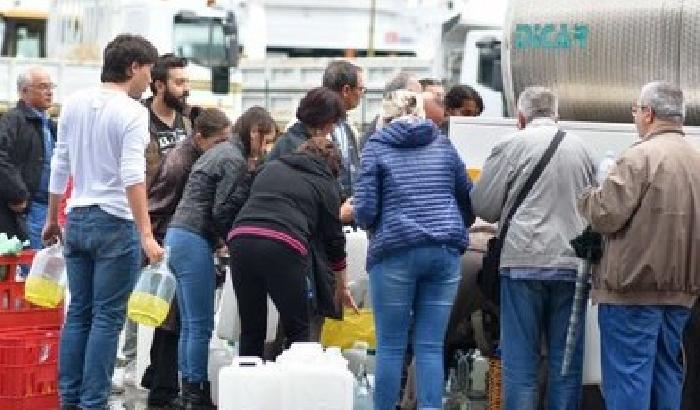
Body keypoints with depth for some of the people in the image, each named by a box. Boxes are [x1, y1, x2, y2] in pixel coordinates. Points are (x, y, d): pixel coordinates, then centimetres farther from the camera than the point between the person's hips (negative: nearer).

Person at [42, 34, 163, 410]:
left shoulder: (74, 103, 7)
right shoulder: (132, 112, -12)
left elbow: (59, 165, 12)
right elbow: (132, 176, -21)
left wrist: (52, 219, 22)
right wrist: (146, 234, -23)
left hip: (77, 220, 6)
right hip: (115, 223, -6)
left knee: (78, 313, 12)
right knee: (107, 319, -1)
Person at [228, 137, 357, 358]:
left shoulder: (271, 167, 30)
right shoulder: (326, 184, 18)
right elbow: (333, 237, 21)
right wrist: (341, 286, 31)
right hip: (282, 246, -4)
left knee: (251, 331, 12)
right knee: (298, 331, 8)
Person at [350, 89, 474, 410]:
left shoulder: (377, 146, 4)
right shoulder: (443, 145, 14)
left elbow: (365, 209, -3)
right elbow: (468, 198, 18)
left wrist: (369, 223, 18)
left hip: (396, 252, -3)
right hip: (445, 251, 3)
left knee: (390, 346, 4)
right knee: (431, 346, 3)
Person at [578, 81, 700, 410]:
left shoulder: (641, 157, -14)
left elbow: (605, 216, -15)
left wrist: (587, 197, 4)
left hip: (635, 285, -8)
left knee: (627, 375, -5)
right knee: (666, 371, 13)